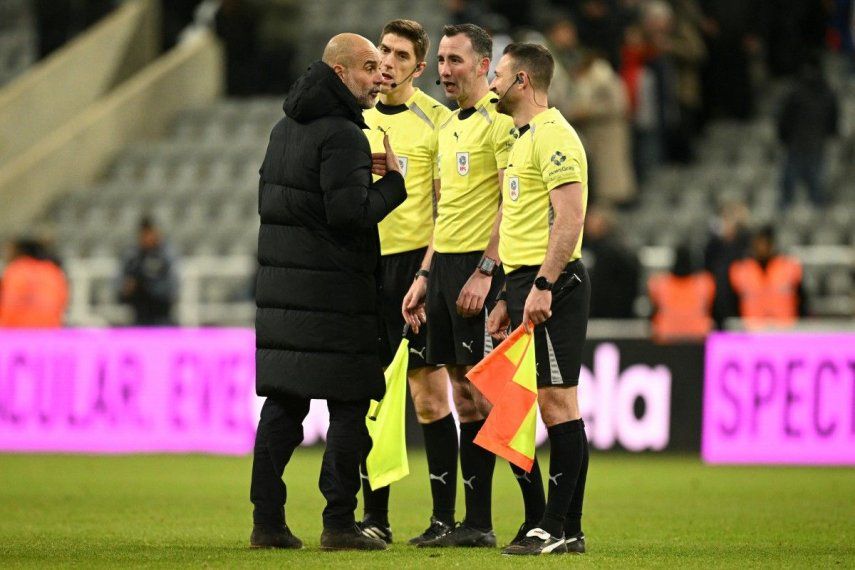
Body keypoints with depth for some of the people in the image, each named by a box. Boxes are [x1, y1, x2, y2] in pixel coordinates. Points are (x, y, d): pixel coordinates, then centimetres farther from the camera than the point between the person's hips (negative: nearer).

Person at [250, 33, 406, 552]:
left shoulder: (285, 129, 15)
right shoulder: (342, 135, -13)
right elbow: (351, 213, -20)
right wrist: (393, 180, -5)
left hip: (282, 287, 8)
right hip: (334, 291, -8)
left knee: (282, 404, 9)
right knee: (350, 407, -2)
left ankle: (267, 519, 8)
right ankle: (339, 523, -4)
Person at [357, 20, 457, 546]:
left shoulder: (435, 119, -4)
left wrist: (428, 271, -14)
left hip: (414, 261, -5)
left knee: (430, 398, -5)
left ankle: (444, 517, 0)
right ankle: (375, 517, 11)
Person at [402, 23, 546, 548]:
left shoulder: (500, 120, -9)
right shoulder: (450, 127, 19)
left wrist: (484, 271, -21)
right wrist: (424, 277, 18)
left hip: (481, 267, -9)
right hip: (445, 265, 9)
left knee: (488, 393, -10)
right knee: (465, 397, 7)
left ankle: (539, 517, -5)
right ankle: (476, 524, 10)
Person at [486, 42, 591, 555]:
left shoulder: (553, 135, -11)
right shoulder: (526, 138, 21)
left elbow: (570, 217, -20)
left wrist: (542, 286, -24)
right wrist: (509, 296, 23)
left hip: (551, 284, -10)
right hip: (527, 282, 10)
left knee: (558, 402, -9)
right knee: (551, 404, 8)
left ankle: (560, 529, -10)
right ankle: (564, 528, 9)